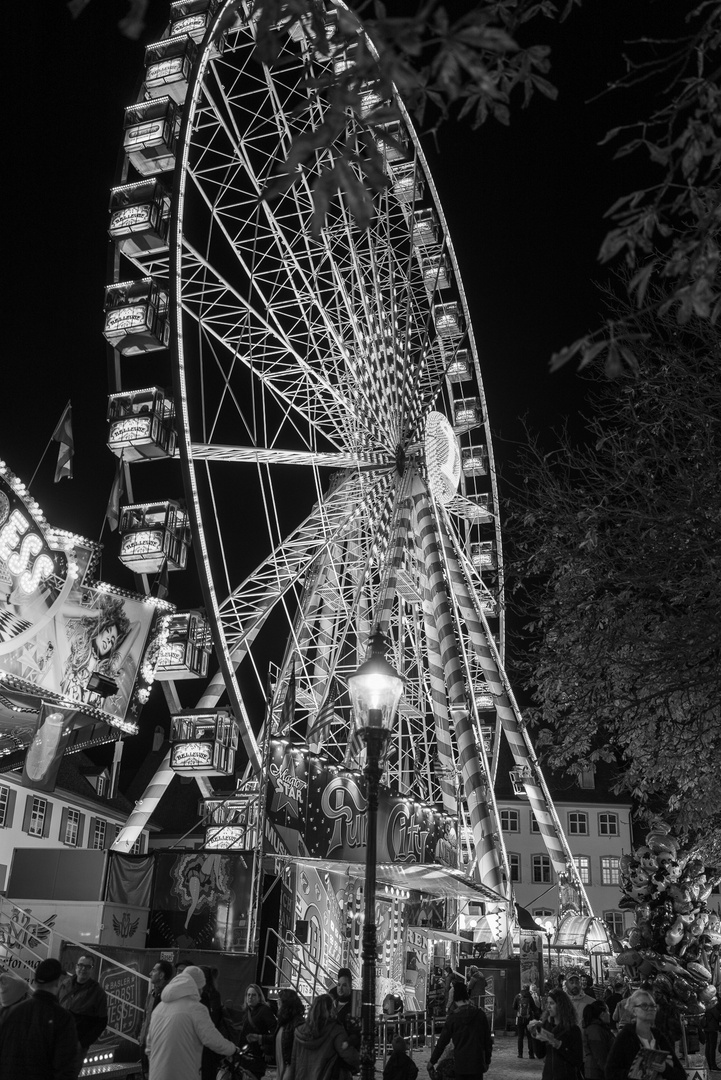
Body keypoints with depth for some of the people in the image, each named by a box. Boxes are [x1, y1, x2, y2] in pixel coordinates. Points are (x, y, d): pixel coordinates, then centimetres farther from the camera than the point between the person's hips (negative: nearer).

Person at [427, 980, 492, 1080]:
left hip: (460, 1064, -1)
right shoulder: (481, 1014, -2)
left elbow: (442, 1042, -3)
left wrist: (432, 1062, 7)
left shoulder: (452, 1017, -7)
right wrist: (487, 1061, 16)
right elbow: (488, 1041, 3)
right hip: (478, 1063, 1)